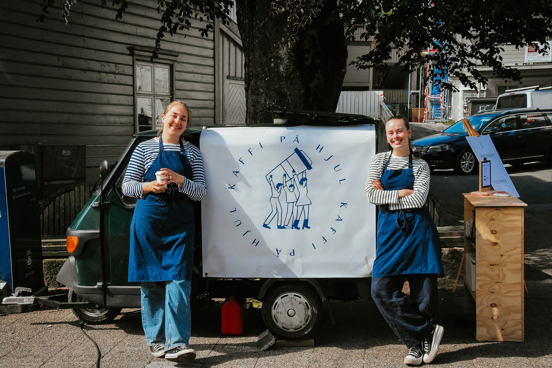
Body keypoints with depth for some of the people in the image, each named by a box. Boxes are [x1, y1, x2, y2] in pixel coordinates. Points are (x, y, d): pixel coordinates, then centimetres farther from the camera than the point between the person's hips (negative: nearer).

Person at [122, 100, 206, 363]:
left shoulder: (192, 152, 9)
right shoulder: (145, 149, 6)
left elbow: (201, 192, 3)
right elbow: (127, 186, 6)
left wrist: (180, 180, -15)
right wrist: (150, 186, -13)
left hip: (180, 223, 0)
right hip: (149, 221, 0)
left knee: (178, 280, -10)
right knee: (151, 281, 4)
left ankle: (177, 344, -11)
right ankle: (156, 339, 17)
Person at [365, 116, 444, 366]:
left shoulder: (420, 166, 6)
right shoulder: (380, 160, 10)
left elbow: (418, 200, -9)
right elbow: (371, 195, -3)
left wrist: (386, 194, -6)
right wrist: (401, 193, -8)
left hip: (417, 229, -2)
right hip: (390, 230, 2)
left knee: (424, 290, -2)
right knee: (381, 289, -9)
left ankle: (418, 342, 17)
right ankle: (429, 332, 0)